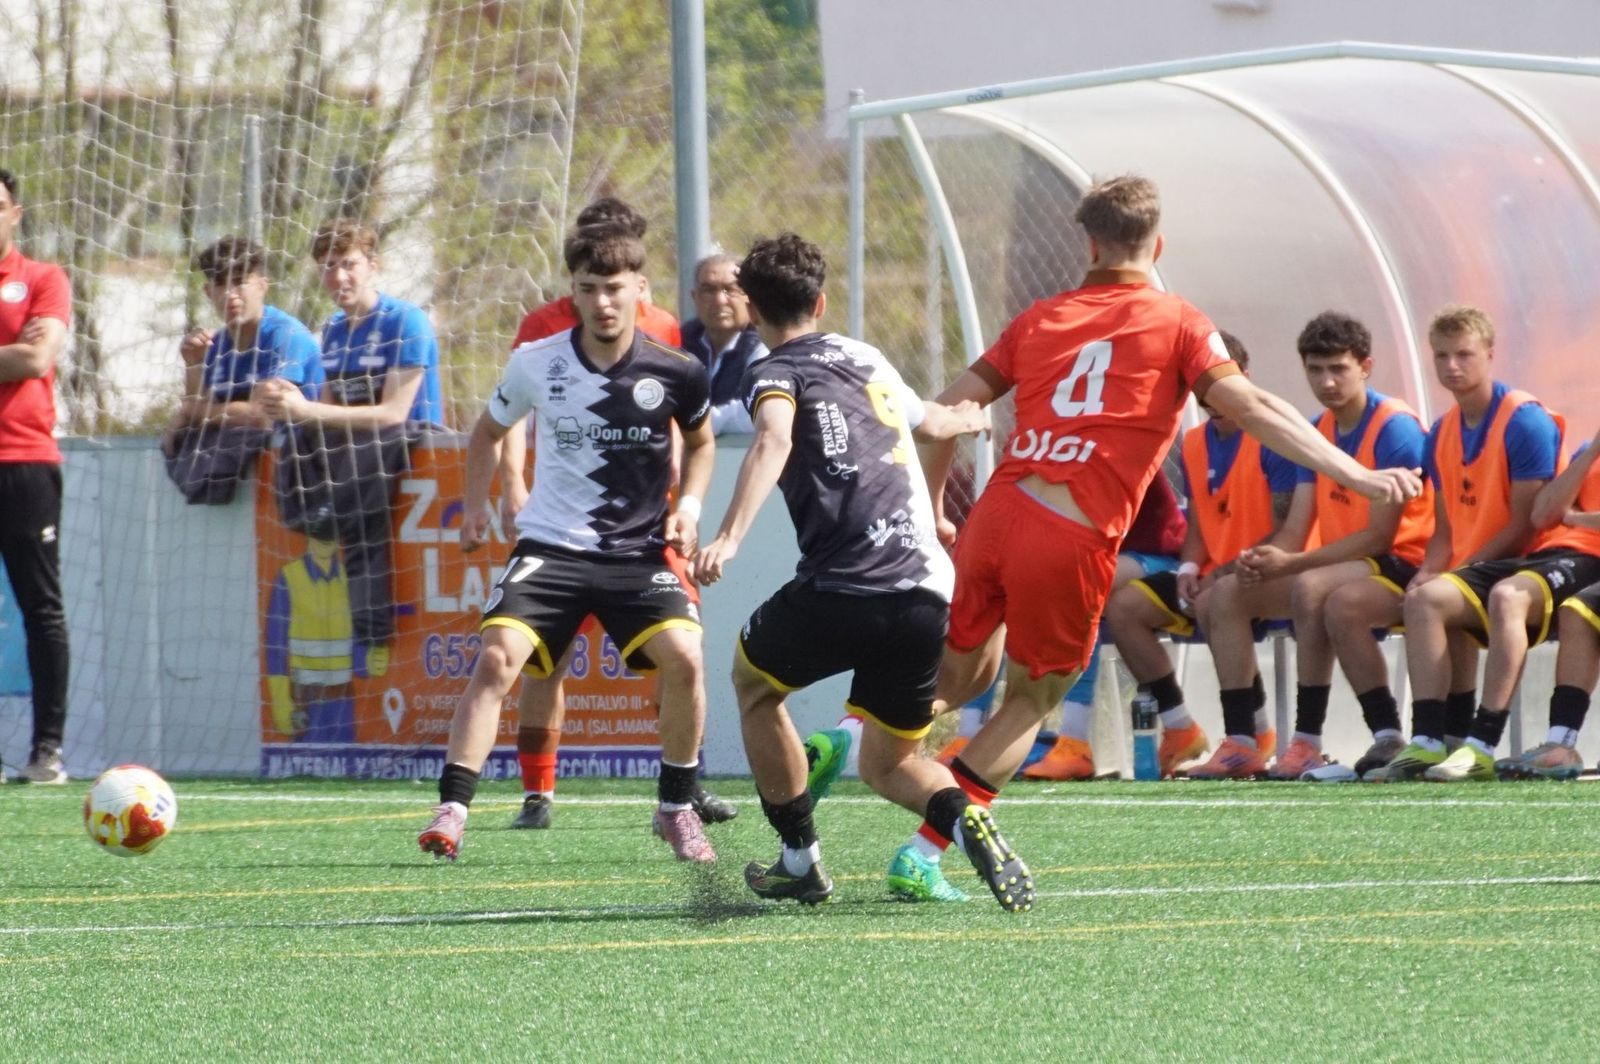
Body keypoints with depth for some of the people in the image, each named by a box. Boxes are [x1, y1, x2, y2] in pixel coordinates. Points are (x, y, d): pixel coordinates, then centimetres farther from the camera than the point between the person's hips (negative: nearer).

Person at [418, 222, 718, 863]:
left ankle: (676, 809, 1)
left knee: (684, 657, -21)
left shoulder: (674, 373, -6)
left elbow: (701, 442, 16)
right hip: (551, 546, 0)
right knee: (496, 658, -20)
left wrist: (690, 504, 1)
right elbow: (488, 431, 16)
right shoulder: (536, 364, -5)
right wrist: (476, 507, 6)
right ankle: (450, 811, -16)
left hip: (639, 551, 0)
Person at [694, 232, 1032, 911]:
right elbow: (927, 421, 43)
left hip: (841, 589, -5)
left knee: (753, 680, 26)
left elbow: (774, 438, -22)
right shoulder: (866, 358, 22)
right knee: (886, 764, 20)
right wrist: (969, 417, 67)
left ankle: (801, 861, 24)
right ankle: (966, 820, -13)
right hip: (928, 594, 5)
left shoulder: (774, 372, 3)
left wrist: (729, 538, -32)